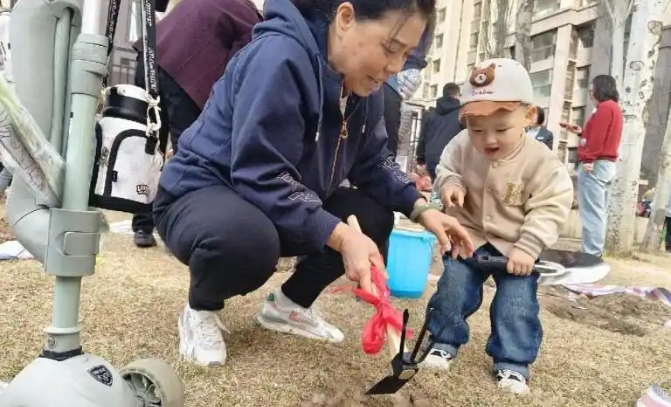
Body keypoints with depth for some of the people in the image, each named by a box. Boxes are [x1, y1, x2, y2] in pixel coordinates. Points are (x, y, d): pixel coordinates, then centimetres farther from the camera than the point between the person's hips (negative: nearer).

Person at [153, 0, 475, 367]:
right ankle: (201, 311, -3)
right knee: (248, 238, -39)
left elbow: (372, 162, 3)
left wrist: (421, 209, -12)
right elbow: (261, 178, -33)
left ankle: (289, 304, 14)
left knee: (373, 218, -4)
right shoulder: (280, 57, -28)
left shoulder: (361, 81, -3)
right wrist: (340, 236, -38)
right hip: (201, 194, -7)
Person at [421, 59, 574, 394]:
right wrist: (450, 184, -18)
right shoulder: (461, 146, -12)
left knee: (518, 303, -3)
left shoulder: (542, 163, -19)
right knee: (453, 287, 3)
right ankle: (444, 341, 23)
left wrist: (527, 247, -20)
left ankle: (513, 362, 14)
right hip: (469, 237, 2)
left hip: (515, 247, -1)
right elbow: (445, 169, 6)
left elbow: (549, 209, -14)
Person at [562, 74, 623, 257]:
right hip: (607, 165, 10)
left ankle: (591, 255, -12)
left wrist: (588, 159, -23)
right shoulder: (615, 108, 21)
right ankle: (596, 253, 14)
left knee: (591, 212, -11)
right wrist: (581, 132, 16)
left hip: (595, 165, -10)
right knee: (599, 211, 10)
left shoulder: (604, 107, -9)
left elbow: (597, 136, -19)